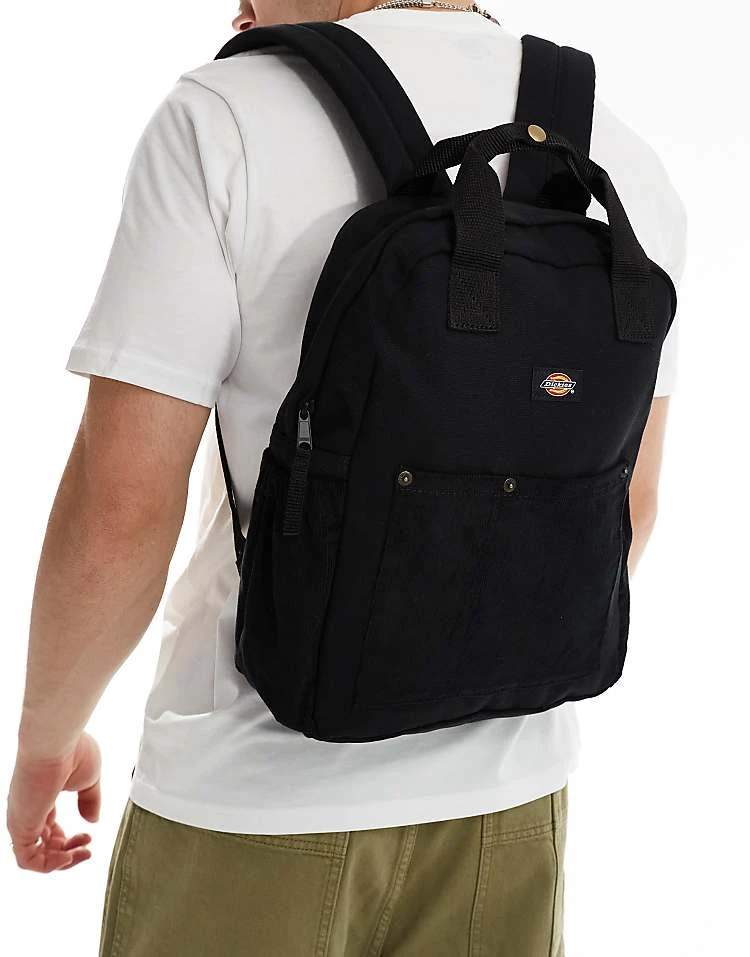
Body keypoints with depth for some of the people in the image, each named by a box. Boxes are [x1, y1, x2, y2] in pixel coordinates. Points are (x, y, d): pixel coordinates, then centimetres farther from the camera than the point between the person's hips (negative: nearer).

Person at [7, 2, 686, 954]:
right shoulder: (628, 161, -1)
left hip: (254, 801, -4)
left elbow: (118, 509, -18)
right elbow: (626, 507, 7)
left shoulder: (223, 119, -16)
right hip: (507, 797, 4)